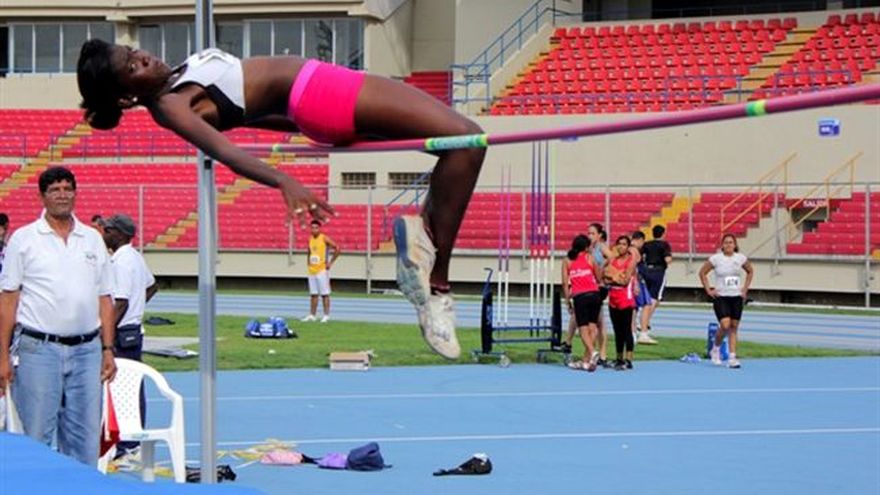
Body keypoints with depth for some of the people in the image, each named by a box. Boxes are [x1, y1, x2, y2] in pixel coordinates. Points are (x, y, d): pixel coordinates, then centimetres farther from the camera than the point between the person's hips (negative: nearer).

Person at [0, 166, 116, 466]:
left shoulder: (93, 239, 12)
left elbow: (104, 299, 15)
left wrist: (108, 349, 7)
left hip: (87, 350, 4)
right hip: (38, 349, -3)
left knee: (85, 438, 6)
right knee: (36, 439, -2)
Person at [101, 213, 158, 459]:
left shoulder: (121, 261, -17)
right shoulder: (135, 257, 13)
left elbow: (120, 303, -22)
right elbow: (152, 287, 27)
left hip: (123, 334, -10)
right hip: (134, 330, 10)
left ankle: (127, 446, -6)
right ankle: (136, 442, 17)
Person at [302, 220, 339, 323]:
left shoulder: (324, 238, -8)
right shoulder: (310, 239, 11)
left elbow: (337, 249, -12)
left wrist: (330, 262, -12)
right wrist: (309, 263, 15)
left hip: (322, 270, -7)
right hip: (312, 270, 7)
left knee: (324, 294, -4)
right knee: (313, 294, 9)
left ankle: (326, 315, -2)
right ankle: (312, 315, 13)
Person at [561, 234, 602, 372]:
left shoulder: (567, 261, 8)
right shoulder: (589, 258, 6)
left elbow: (565, 283, 3)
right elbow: (599, 278, 8)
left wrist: (567, 301, 9)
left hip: (579, 297, -1)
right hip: (594, 294, 1)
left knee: (583, 329, 0)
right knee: (592, 327, 6)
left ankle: (592, 352, -24)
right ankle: (587, 361, 6)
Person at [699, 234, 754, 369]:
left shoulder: (741, 258, 2)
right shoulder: (715, 259, -6)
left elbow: (750, 272, 19)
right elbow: (702, 273, 4)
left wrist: (745, 288, 10)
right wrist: (708, 290, -2)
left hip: (736, 297, 3)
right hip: (720, 297, -3)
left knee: (734, 327, 3)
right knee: (725, 325, -17)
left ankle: (732, 357, 5)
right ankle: (716, 348, 9)